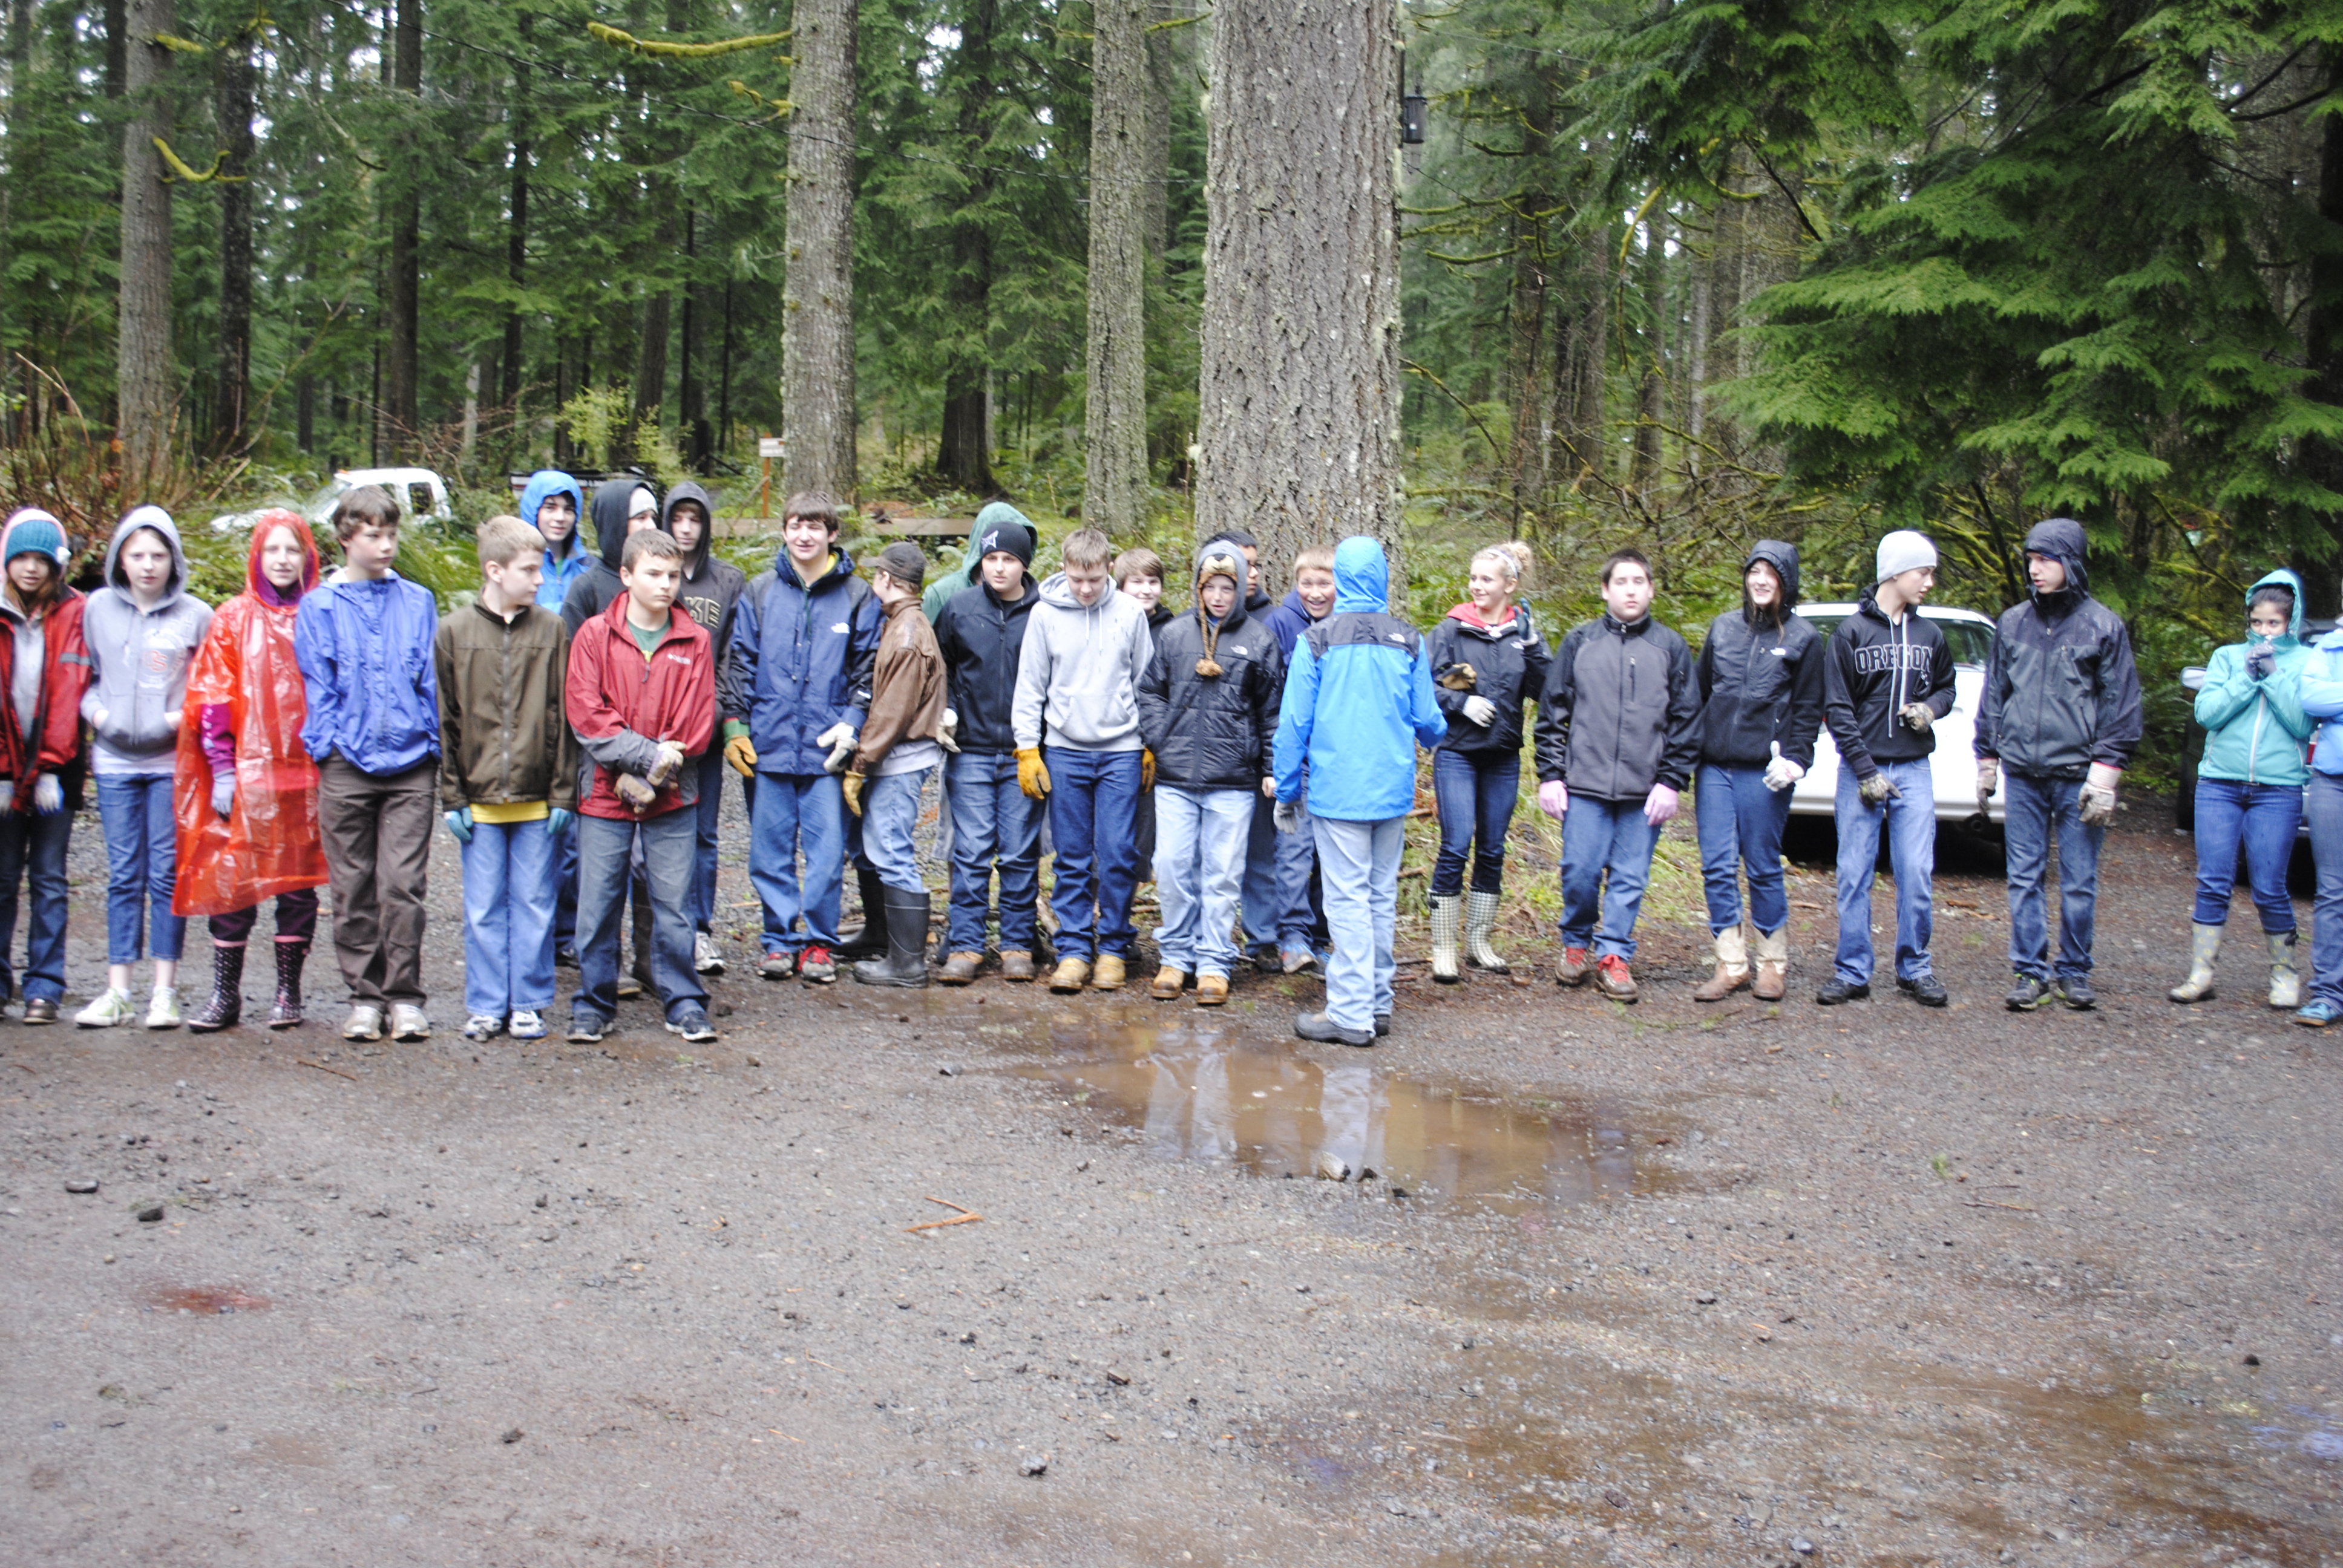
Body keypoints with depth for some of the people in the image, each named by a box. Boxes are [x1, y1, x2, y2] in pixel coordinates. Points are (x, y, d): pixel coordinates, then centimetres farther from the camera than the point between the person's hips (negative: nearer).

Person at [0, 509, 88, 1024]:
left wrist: (50, 767, -10)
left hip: (56, 767, -1)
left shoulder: (73, 613, 0)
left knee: (48, 878, 1)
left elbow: (69, 692, -5)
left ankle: (44, 987, 5)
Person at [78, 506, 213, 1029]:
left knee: (167, 873, 1)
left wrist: (185, 716, -10)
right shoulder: (98, 608, 7)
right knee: (123, 875, 5)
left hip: (172, 760, -2)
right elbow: (85, 675, 15)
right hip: (115, 758, 2)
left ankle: (165, 991, 8)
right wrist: (95, 711, -3)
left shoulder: (196, 615, 0)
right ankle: (117, 991, 9)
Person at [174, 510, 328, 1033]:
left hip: (307, 774, 0)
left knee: (298, 882, 6)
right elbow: (211, 700, 3)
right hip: (247, 772, 0)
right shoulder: (233, 620, 6)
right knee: (231, 880, -1)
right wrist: (222, 769, -4)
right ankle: (224, 994, 7)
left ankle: (289, 991, 15)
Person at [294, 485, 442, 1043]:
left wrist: (433, 745, 3)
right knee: (354, 888, 5)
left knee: (404, 884, -4)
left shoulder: (418, 602, 10)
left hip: (410, 765, 0)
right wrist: (328, 748, -2)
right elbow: (318, 688, 6)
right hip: (347, 765, 0)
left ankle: (405, 996, 5)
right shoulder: (319, 607, 7)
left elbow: (431, 681, 10)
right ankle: (364, 995, 14)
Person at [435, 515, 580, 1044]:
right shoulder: (455, 632, 3)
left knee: (535, 905, 6)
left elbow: (564, 719, 2)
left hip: (538, 800, 0)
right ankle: (486, 1006, 17)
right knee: (483, 910, 7)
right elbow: (444, 722, 3)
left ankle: (529, 1003, 16)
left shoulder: (552, 631, 3)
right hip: (478, 799, 0)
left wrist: (564, 794, -3)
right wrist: (451, 797, -1)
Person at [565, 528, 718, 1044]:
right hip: (606, 794, 0)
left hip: (673, 798, 1)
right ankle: (594, 1004, 15)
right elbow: (585, 712, -6)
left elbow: (698, 721, 0)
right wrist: (650, 754, -14)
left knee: (674, 904, 3)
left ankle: (683, 1003, 13)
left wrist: (651, 773, -10)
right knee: (597, 904, 3)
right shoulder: (594, 635, 2)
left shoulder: (695, 642, 6)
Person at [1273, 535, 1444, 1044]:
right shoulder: (1409, 642, 2)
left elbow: (1293, 724, -4)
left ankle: (1351, 1014, -1)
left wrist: (1286, 792, 5)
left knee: (1349, 899, -2)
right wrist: (1434, 736, 34)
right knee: (1382, 897, 12)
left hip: (1338, 790, -3)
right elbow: (1428, 720, 9)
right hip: (1393, 791, 4)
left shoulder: (1316, 641, -6)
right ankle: (1377, 1003, 19)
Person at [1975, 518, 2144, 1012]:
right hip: (2023, 773, 3)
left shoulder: (2103, 626, 0)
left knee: (2079, 882, 3)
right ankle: (2030, 972, 9)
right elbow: (1994, 695, 17)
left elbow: (2121, 706, 0)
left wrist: (2105, 776, -6)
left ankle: (2074, 972, 15)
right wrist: (1987, 762, 15)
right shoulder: (2013, 623, 10)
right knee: (2024, 878, 3)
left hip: (2077, 774, -3)